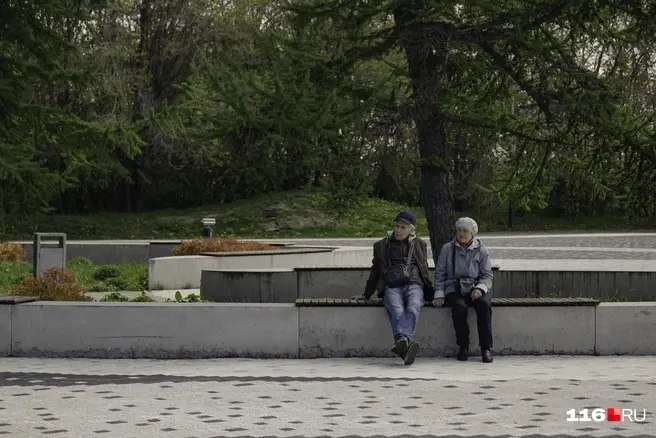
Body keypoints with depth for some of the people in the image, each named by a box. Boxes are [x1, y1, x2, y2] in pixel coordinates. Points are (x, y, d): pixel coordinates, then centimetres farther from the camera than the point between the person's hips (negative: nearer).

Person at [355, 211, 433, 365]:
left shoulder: (419, 244, 24)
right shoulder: (382, 246, 23)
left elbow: (424, 270, 28)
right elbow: (375, 272, 29)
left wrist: (430, 293, 20)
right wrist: (366, 295, 26)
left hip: (414, 284, 0)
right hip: (392, 287, 0)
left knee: (413, 309, -36)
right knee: (396, 311, -36)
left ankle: (403, 340, -61)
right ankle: (406, 344, -60)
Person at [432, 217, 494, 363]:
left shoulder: (481, 250, 10)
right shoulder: (447, 249, 11)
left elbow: (487, 275, 7)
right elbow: (439, 274, 11)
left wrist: (480, 288, -14)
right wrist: (439, 294, -2)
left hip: (475, 288, 0)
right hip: (454, 289, 0)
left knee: (484, 304, -33)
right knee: (459, 307, -34)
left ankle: (486, 348, -28)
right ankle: (463, 346, -18)